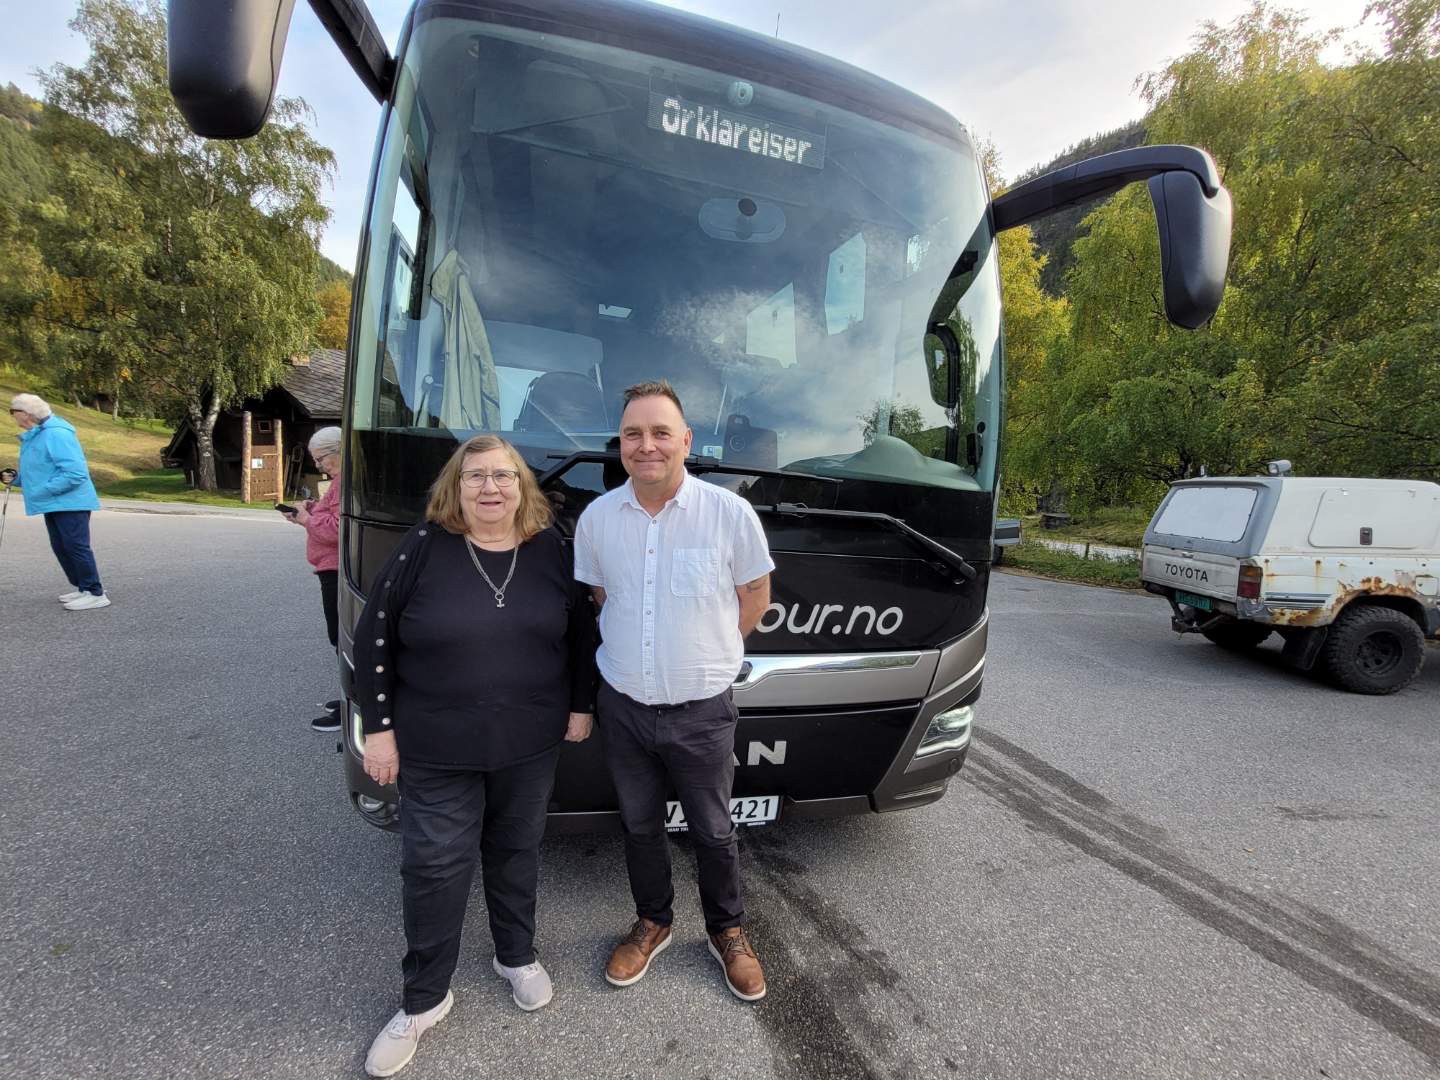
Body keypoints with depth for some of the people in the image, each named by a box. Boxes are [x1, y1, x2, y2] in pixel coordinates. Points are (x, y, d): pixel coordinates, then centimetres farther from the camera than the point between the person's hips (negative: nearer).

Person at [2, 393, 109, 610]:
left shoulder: (56, 434, -19)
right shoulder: (33, 436, 13)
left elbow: (75, 472, -26)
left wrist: (44, 490, -21)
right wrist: (16, 477, 7)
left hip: (70, 502, -10)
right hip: (55, 504, 10)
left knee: (76, 546, -9)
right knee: (61, 548, 14)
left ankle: (95, 593, -5)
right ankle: (81, 587, 23)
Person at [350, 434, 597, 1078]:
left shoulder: (550, 551, -4)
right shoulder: (422, 548, -11)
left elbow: (582, 632, 5)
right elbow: (373, 639, -5)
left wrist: (581, 705, 4)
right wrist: (379, 727, -6)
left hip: (531, 745, 2)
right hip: (436, 750, -1)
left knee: (516, 851, 19)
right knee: (433, 867, 9)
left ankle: (517, 956, 44)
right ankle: (424, 1000, 33)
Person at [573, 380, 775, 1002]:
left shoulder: (730, 513, -14)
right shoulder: (596, 518, -4)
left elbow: (755, 595, -1)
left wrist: (706, 649, 1)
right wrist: (636, 647, 6)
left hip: (701, 710, -2)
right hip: (622, 705, 3)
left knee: (713, 831, 15)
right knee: (639, 825, 21)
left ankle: (727, 932, 42)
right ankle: (652, 923, 46)